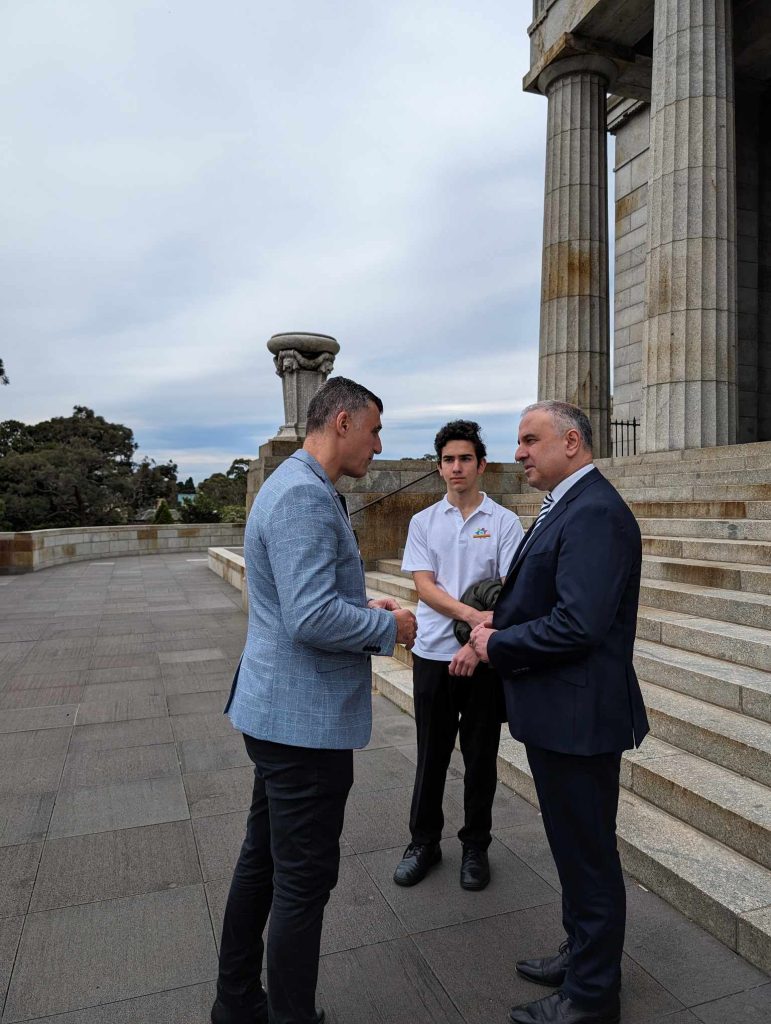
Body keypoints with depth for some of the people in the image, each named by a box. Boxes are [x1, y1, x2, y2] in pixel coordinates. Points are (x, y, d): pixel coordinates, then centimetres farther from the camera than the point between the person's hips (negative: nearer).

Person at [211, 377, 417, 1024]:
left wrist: (364, 608, 10)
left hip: (277, 710, 11)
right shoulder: (305, 495, -21)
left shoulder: (298, 486, 13)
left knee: (263, 860, 23)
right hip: (306, 717, -11)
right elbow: (312, 618, -29)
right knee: (304, 880, 6)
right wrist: (389, 627, -13)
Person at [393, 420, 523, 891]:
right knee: (431, 754, 13)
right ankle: (424, 841, 32)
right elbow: (425, 586, -6)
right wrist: (473, 614, -21)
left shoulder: (504, 522, -2)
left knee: (481, 756, 11)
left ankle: (476, 846, 31)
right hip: (433, 655, 2)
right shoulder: (424, 522, 4)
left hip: (485, 658, -1)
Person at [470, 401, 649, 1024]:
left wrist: (497, 645, -16)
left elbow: (578, 624, -29)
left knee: (589, 854, 9)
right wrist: (500, 626, 1)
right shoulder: (568, 506, 12)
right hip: (559, 713, 10)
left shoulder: (595, 513, -21)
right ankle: (582, 954, 46)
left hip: (578, 715, -10)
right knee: (575, 845, 25)